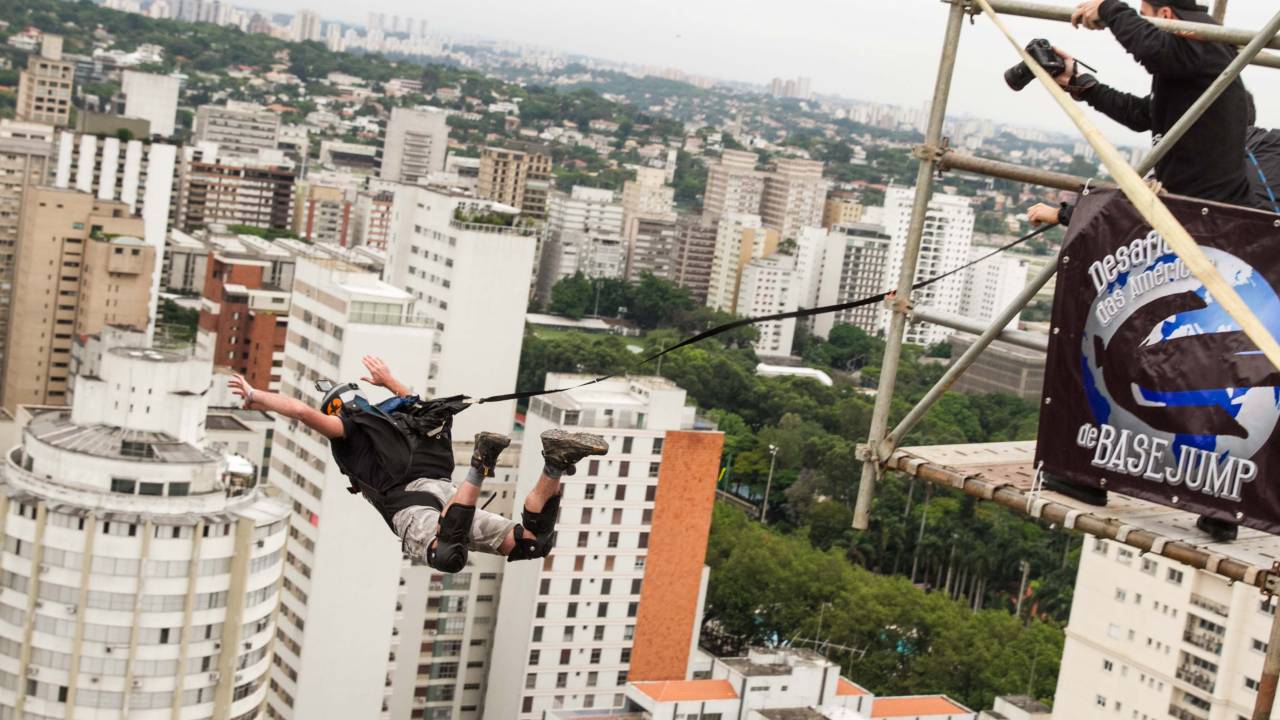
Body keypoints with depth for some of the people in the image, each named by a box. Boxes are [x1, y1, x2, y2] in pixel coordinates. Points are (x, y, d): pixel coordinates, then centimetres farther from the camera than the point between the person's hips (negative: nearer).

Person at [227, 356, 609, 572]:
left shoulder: (351, 429, 16)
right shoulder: (390, 417, 36)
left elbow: (304, 411, -1)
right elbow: (421, 409, 59)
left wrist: (256, 396, 12)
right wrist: (390, 381, 73)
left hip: (412, 503, -7)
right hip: (444, 490, 7)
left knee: (448, 556, -38)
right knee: (534, 542, 3)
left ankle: (480, 466, -39)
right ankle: (556, 464, -15)